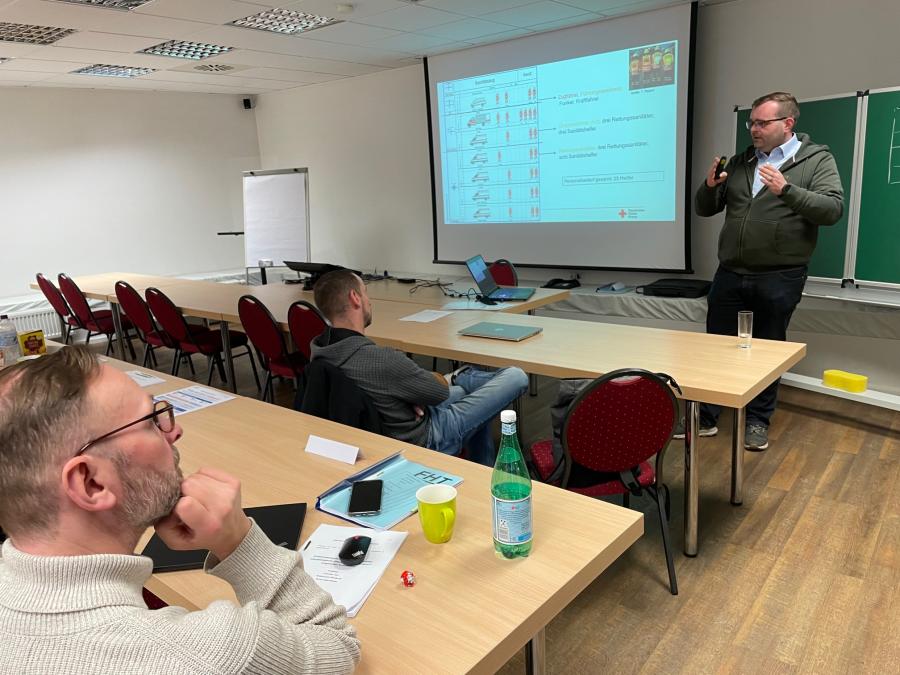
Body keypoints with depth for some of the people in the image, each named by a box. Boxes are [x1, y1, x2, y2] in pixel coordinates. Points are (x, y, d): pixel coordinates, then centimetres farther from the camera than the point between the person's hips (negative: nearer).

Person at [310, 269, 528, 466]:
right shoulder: (382, 359, -37)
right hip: (422, 440, -8)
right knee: (516, 377, -2)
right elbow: (439, 391, -19)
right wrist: (445, 378, 3)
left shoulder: (320, 350, -9)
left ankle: (481, 473, 43)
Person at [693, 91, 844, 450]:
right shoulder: (739, 162, 11)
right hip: (730, 274, 4)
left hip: (779, 279, -3)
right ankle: (705, 416, 19)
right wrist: (710, 186, -9)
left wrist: (786, 190, -24)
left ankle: (758, 421, 24)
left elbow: (833, 209, -13)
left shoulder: (817, 160, 0)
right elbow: (704, 209, 12)